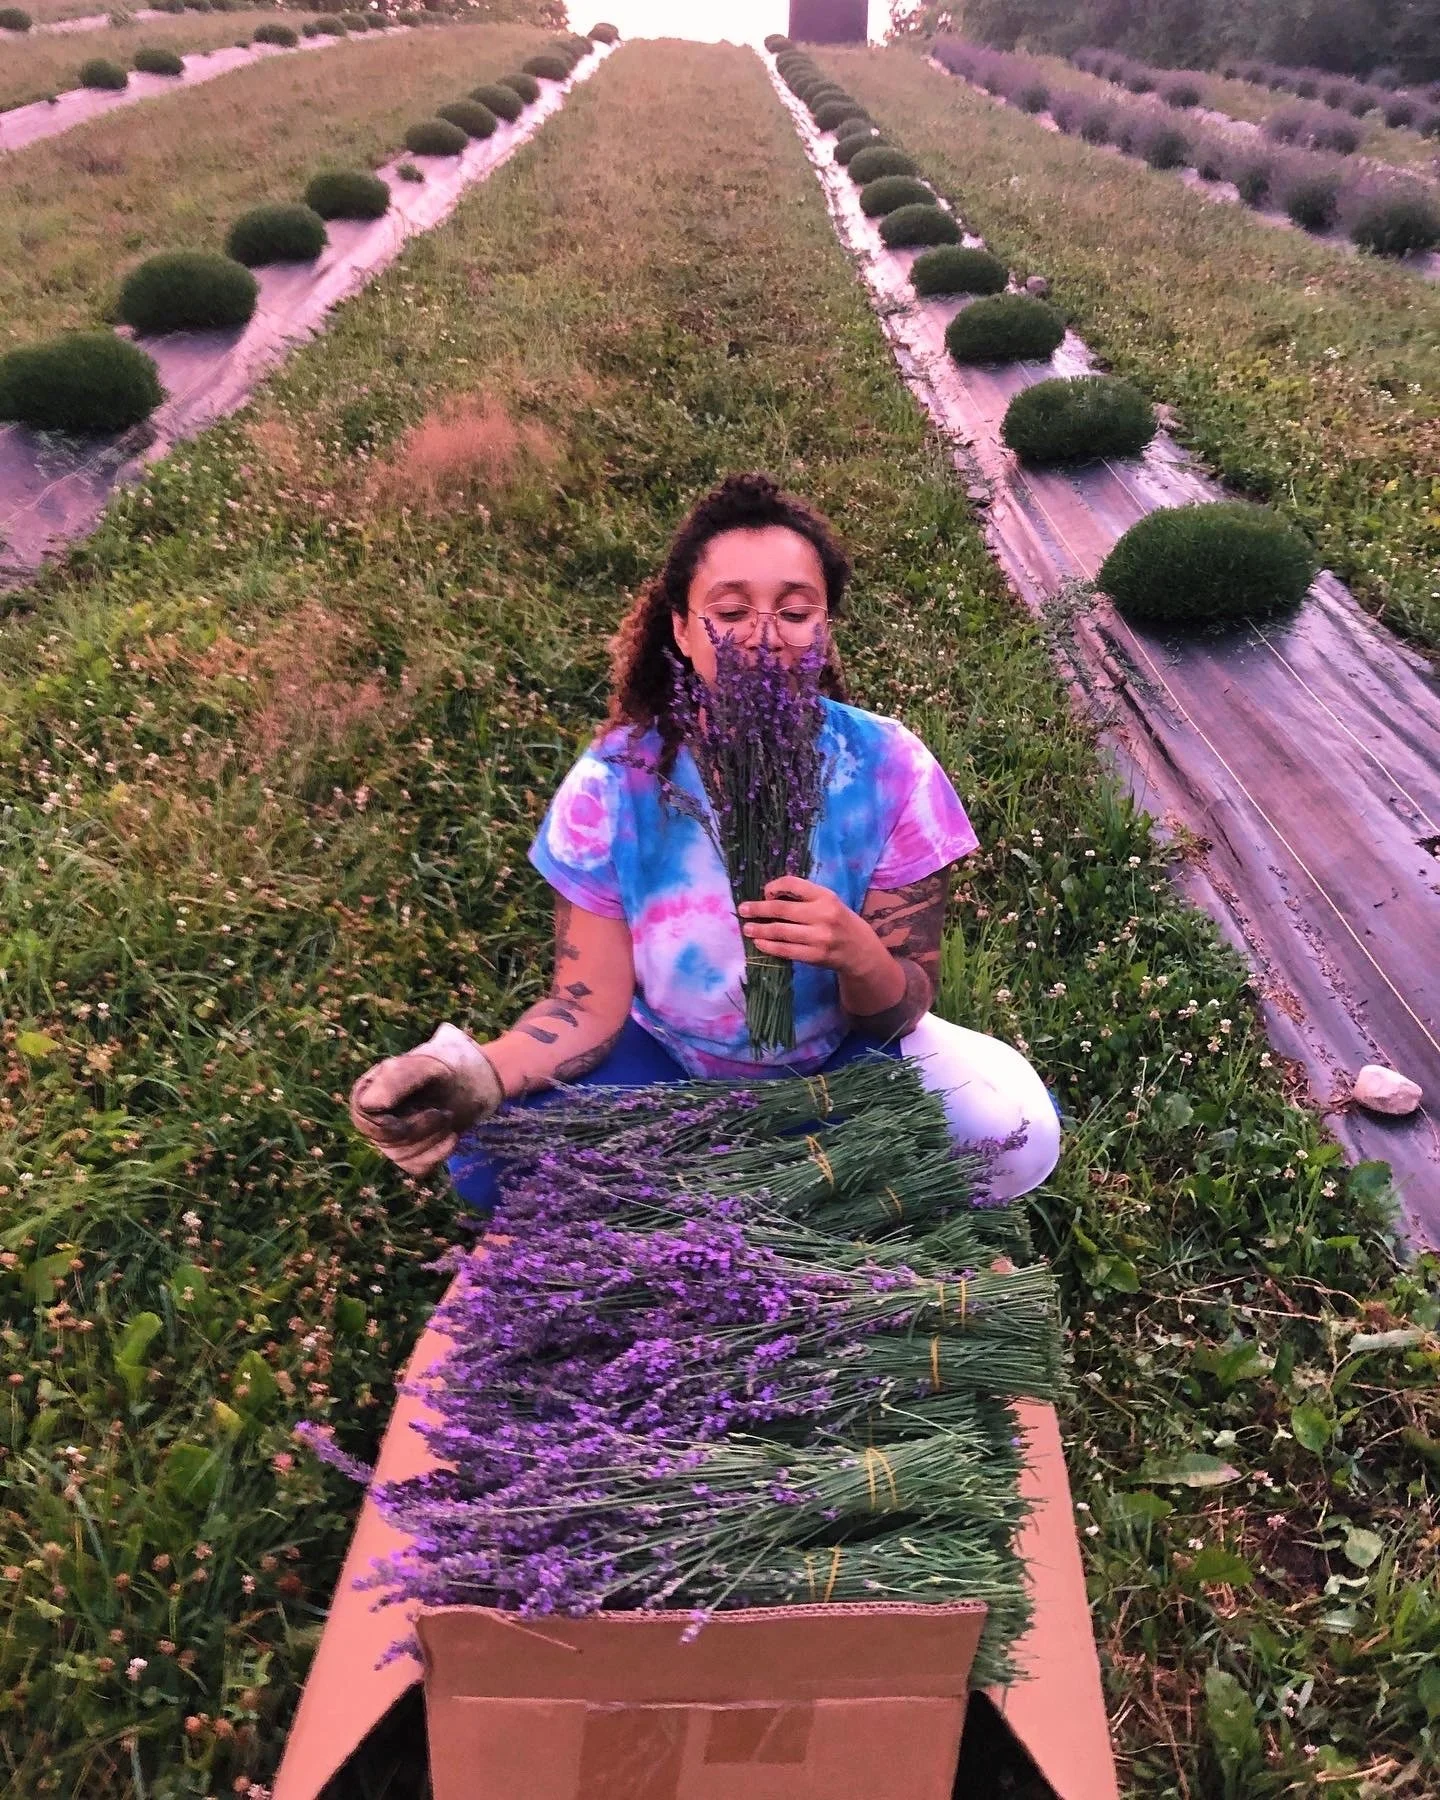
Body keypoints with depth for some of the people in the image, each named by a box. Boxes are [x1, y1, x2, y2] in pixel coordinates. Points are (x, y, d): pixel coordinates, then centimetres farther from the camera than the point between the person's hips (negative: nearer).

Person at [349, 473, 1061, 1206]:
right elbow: (592, 1004, -16)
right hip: (669, 1064, 1)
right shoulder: (615, 781, -18)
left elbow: (899, 1011, -14)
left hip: (843, 1062, 0)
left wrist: (857, 954, -39)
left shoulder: (888, 769, -19)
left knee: (1016, 1127, -26)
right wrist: (482, 1070, -37)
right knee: (491, 1146, -24)